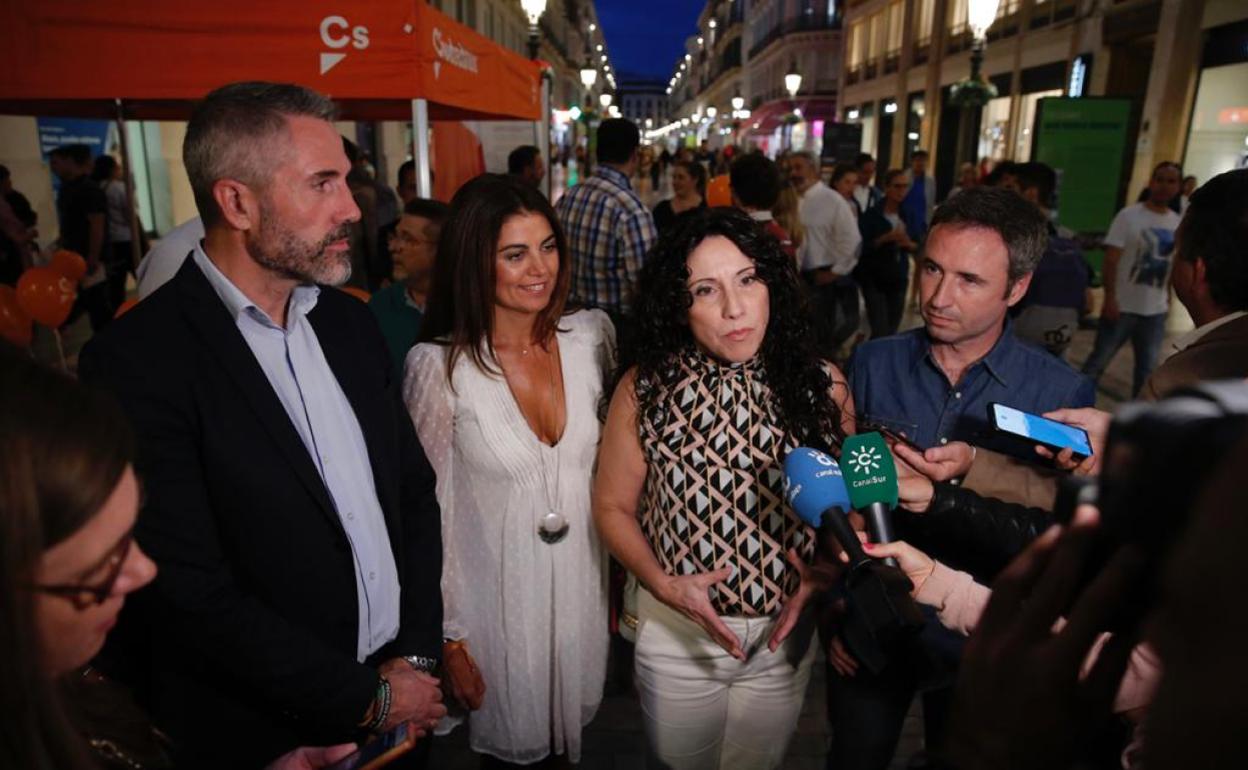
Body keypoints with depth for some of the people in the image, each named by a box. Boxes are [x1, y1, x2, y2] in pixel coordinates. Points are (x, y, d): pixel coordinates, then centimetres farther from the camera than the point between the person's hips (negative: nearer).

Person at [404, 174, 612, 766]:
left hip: (585, 586, 3)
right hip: (498, 601, -3)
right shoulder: (439, 365, -18)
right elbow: (429, 509, -10)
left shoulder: (592, 335, -7)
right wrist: (449, 639, -6)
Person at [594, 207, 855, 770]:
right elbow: (612, 506, -6)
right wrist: (663, 584, -19)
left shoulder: (822, 386, -12)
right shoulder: (646, 388, -16)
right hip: (676, 631, -1)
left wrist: (824, 577, -15)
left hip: (785, 633, 1)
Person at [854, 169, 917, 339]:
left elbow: (918, 246, 9)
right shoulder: (871, 215, -7)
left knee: (892, 332, 9)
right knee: (880, 333, -11)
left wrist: (909, 244, -13)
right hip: (874, 280, -4)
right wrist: (886, 238, -24)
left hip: (899, 279, 5)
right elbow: (861, 247, -13)